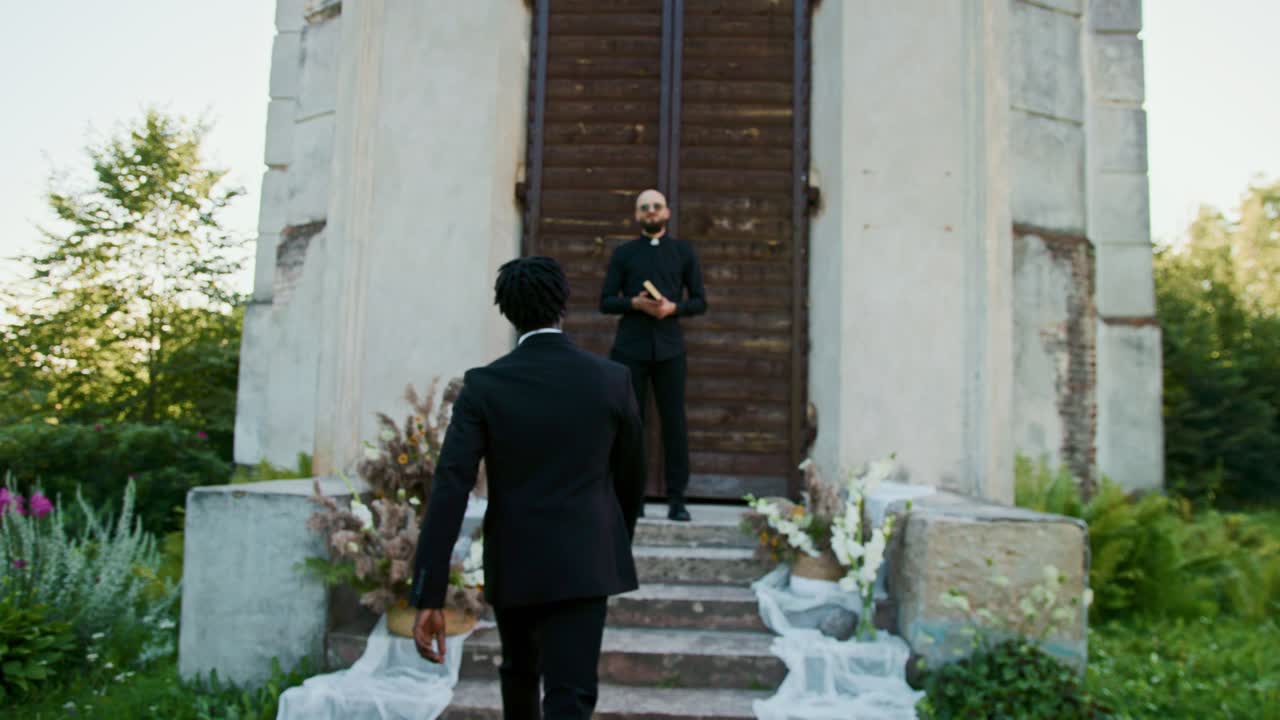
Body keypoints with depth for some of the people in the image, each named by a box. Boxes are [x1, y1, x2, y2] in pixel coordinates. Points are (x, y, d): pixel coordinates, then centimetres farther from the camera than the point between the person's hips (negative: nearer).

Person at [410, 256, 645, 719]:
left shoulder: (483, 385, -9)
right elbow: (631, 474, 7)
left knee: (520, 672, 27)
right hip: (583, 563, -1)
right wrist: (619, 541, 26)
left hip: (513, 564, 1)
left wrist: (428, 598, -16)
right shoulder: (613, 379, -5)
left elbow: (449, 490, -16)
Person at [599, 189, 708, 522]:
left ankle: (677, 499, 5)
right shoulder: (623, 253, 9)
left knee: (674, 422, -1)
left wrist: (673, 307, -12)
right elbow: (606, 301, 5)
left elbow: (700, 301, 8)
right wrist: (635, 303, -14)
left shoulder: (684, 251, 11)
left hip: (669, 348, 0)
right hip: (630, 348, 0)